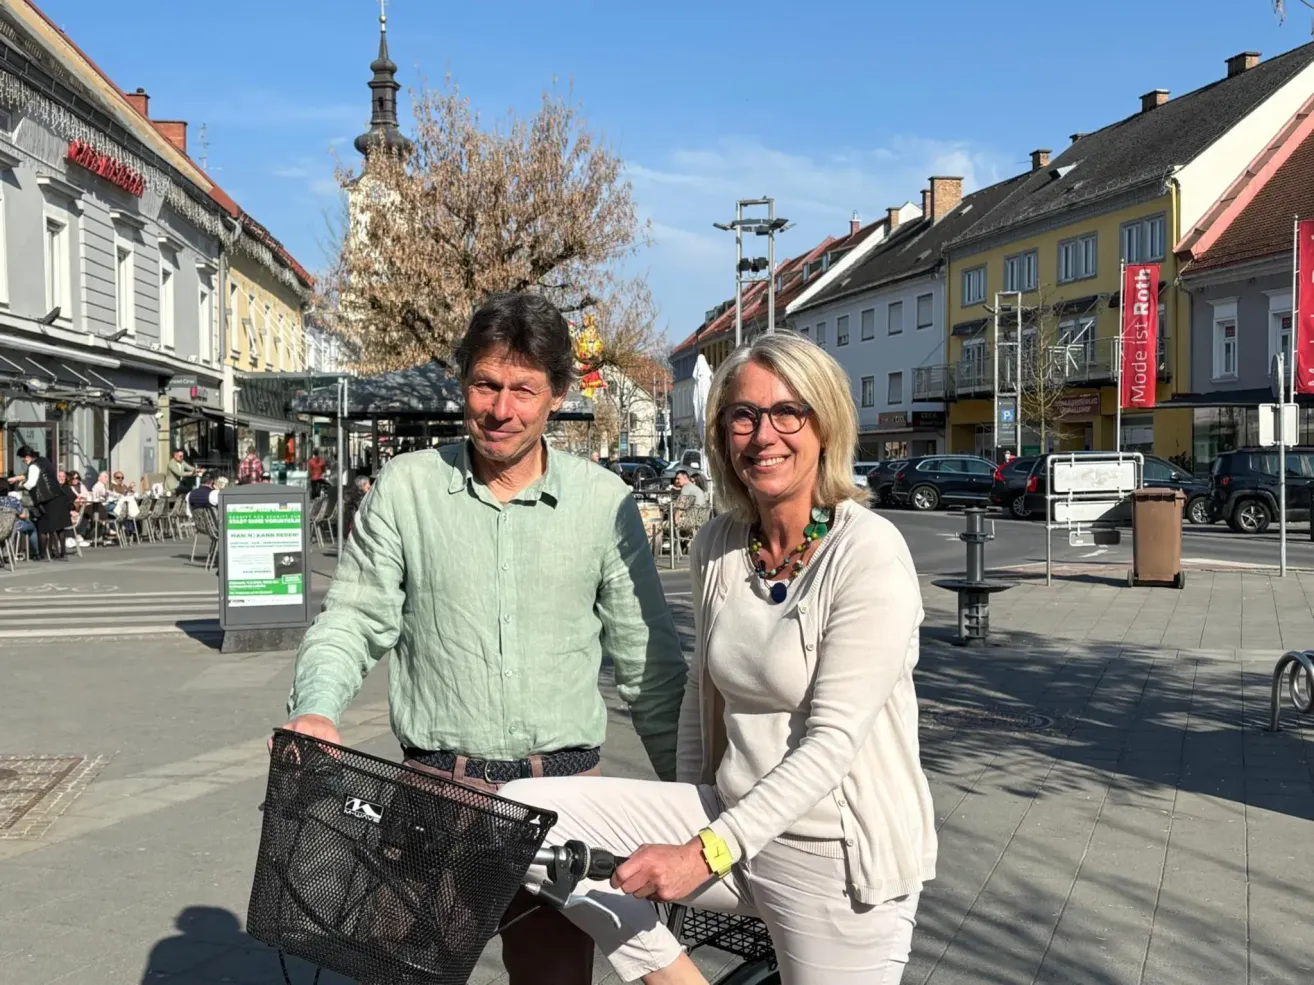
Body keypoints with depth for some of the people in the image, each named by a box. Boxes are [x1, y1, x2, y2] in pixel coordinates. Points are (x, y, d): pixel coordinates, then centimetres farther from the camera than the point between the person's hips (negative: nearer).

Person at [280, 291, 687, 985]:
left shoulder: (605, 502, -1)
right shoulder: (404, 488, -1)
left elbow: (648, 662, 4)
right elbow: (354, 618, 2)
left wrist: (687, 793, 4)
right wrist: (314, 708, -17)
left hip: (563, 786, 0)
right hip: (433, 784, 0)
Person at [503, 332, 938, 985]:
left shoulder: (869, 554, -16)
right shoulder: (718, 546, 3)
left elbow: (833, 741, -20)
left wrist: (705, 853, -24)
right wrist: (684, 825, 16)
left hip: (840, 856, -5)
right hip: (728, 819, 6)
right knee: (522, 810, -9)